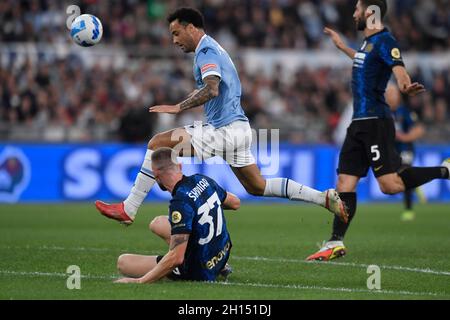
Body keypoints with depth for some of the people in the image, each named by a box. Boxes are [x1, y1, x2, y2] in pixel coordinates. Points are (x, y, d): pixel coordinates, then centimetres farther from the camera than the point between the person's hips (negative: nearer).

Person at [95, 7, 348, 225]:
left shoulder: (206, 50, -12)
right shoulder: (212, 48, 19)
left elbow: (212, 90, -28)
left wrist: (178, 108, -29)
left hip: (224, 132, -10)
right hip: (237, 128, 10)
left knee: (159, 143, -11)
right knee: (258, 187, 17)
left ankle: (129, 209, -12)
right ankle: (324, 197, 14)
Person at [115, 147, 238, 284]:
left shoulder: (181, 203, -29)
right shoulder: (202, 180, -5)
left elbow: (176, 258, -33)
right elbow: (236, 203, 14)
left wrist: (140, 281, -28)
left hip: (197, 272, -8)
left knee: (123, 262, -5)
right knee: (157, 224, 28)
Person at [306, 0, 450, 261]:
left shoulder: (384, 40, -12)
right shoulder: (369, 42, 17)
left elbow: (399, 69, -29)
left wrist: (407, 87, -50)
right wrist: (343, 47, 52)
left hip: (375, 122, -9)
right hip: (360, 123, 9)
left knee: (390, 185, -14)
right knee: (345, 183, 5)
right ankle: (336, 244, 7)